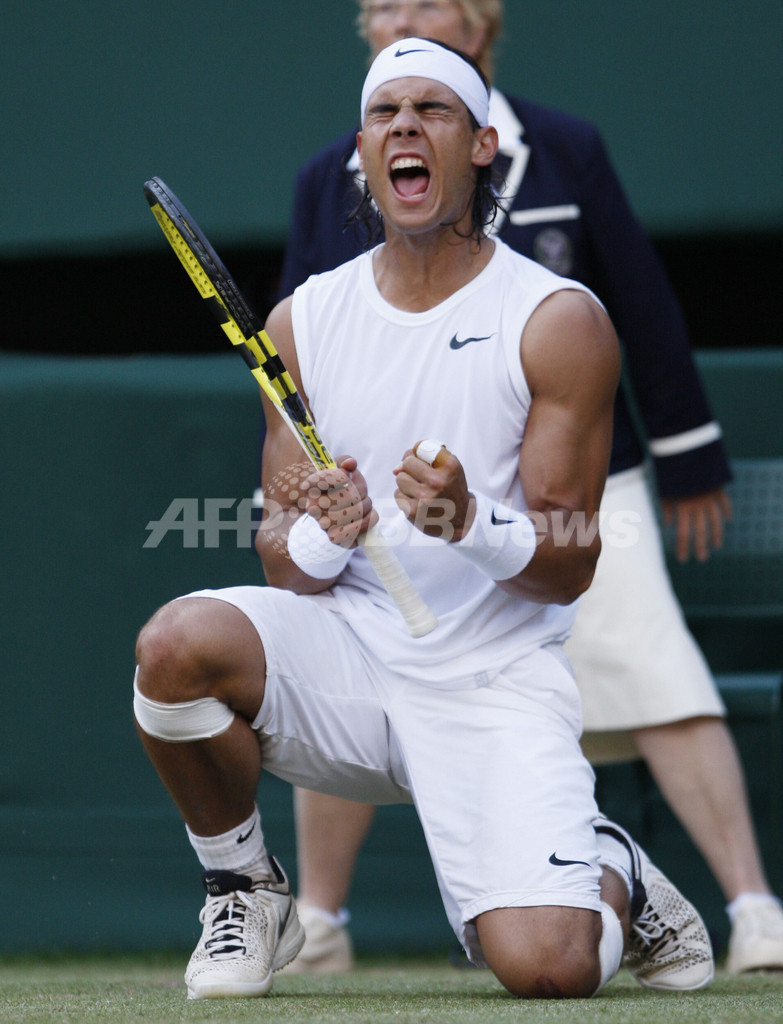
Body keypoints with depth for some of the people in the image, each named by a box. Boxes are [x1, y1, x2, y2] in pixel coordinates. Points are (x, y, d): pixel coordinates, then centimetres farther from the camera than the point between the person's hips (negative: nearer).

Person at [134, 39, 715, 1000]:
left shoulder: (562, 322, -4)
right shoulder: (304, 320, 7)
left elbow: (570, 568, -6)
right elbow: (280, 562, 6)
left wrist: (473, 527, -27)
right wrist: (321, 538, -18)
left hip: (496, 682, -3)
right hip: (344, 655, 3)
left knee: (546, 968, -23)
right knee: (178, 642, -30)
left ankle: (611, 875, 17)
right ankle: (245, 893, -2)